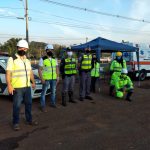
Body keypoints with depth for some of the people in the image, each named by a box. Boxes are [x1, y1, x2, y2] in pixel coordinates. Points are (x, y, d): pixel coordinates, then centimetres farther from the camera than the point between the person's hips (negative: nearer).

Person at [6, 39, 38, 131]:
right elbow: (8, 73, -14)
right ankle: (16, 123, 13)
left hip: (27, 87, 7)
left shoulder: (27, 60, 13)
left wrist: (33, 82, 20)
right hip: (17, 88, -6)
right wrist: (9, 85, -22)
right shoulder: (12, 59, -8)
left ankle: (29, 120, 29)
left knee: (29, 104, 14)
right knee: (17, 106, -1)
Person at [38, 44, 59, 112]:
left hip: (54, 78, 5)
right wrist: (41, 78, -15)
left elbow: (57, 68, 13)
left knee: (53, 91, 14)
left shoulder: (55, 59, 9)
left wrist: (57, 77, 5)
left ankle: (52, 103, 29)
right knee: (44, 92, 0)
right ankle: (43, 106, 8)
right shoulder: (42, 59, -7)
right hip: (46, 79, -5)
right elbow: (39, 70, -8)